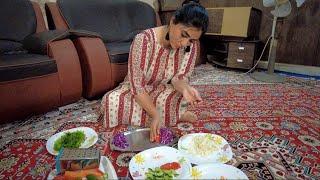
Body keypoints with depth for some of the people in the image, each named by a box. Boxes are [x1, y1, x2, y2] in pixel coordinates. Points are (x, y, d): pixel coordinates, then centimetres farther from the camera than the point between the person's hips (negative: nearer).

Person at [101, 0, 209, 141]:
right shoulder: (144, 40, -29)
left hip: (165, 92, 1)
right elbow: (137, 86, -28)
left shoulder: (192, 45, -15)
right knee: (112, 101, -32)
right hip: (138, 91, 0)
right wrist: (155, 114, -37)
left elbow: (179, 77, -16)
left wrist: (185, 88, -40)